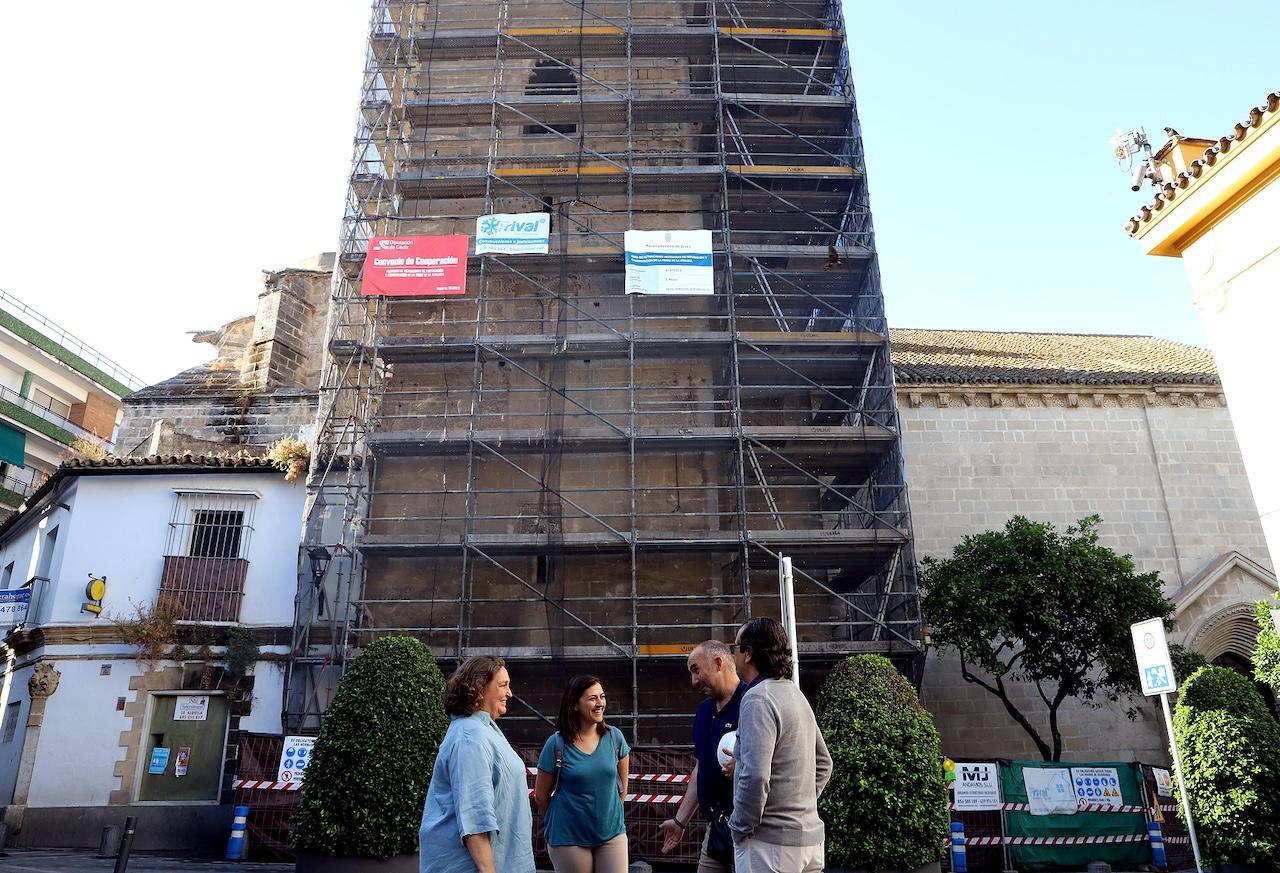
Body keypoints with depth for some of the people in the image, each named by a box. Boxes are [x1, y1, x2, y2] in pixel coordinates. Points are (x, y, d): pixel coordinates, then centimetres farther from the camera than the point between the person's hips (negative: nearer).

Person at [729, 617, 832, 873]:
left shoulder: (758, 699, -17)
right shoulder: (795, 692, 12)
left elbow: (755, 776, -25)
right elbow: (823, 763, 19)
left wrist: (740, 828, -12)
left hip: (771, 842, -9)